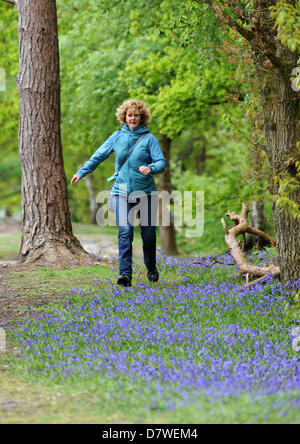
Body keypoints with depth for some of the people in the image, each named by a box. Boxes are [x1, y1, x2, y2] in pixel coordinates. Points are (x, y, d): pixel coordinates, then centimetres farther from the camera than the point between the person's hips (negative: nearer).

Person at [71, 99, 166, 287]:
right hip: (122, 192, 1)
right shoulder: (117, 136, 7)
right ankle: (125, 273, -16)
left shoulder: (149, 138, 0)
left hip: (146, 192, -1)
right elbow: (99, 156, 15)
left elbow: (162, 162, -6)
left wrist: (150, 168, -27)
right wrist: (82, 172, 15)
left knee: (149, 233, 7)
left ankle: (151, 268, 30)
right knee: (125, 232, -12)